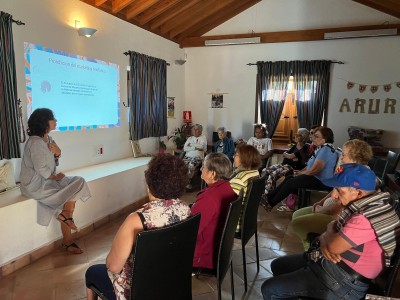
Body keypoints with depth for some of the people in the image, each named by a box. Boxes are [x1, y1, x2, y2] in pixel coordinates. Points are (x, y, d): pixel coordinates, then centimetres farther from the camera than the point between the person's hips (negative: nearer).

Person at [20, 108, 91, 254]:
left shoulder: (48, 139, 8)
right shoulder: (36, 142, -20)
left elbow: (52, 164, 13)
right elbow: (41, 169, -23)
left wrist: (57, 154, -7)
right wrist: (56, 177, -7)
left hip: (47, 180, 9)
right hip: (37, 185, -9)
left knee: (79, 181, -5)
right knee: (77, 185, -13)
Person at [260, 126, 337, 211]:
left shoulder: (326, 149, -19)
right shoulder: (321, 148, 15)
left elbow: (314, 170, -24)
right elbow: (310, 166, 18)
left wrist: (300, 174, -8)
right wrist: (300, 171, 3)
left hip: (321, 182, -10)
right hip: (315, 178, 10)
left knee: (290, 182, -12)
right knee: (289, 178, 4)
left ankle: (270, 204, -3)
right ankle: (268, 197, 3)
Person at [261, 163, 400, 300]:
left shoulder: (367, 217, -32)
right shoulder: (365, 204, 0)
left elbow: (332, 246, -26)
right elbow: (335, 227, 9)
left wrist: (326, 238, -4)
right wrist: (326, 239, -13)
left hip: (342, 280, -9)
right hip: (330, 262, 10)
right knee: (277, 265, 19)